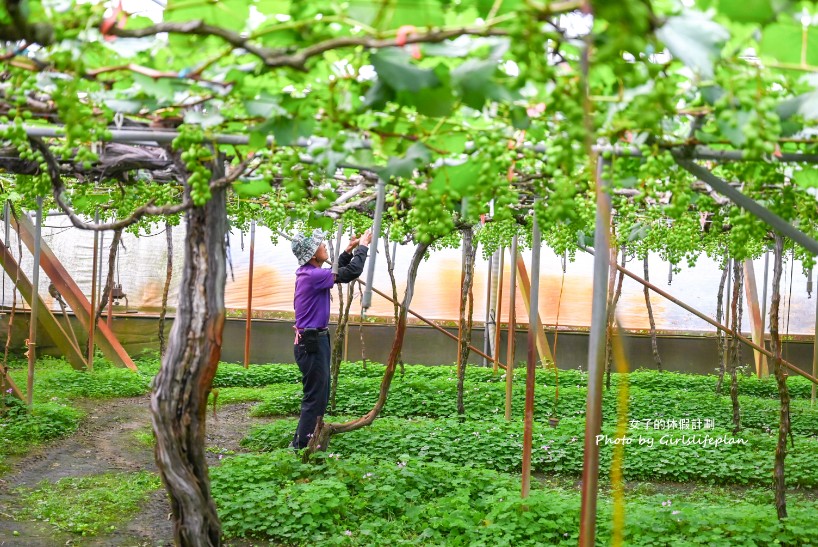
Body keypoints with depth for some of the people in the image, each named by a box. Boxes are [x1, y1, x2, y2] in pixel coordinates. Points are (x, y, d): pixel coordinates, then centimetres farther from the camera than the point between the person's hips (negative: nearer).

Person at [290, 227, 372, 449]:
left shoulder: (309, 273, 9)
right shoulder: (312, 276, -20)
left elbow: (335, 272, 27)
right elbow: (351, 272, -18)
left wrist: (349, 250, 18)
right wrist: (362, 246, -4)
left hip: (315, 340, 10)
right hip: (312, 342, -10)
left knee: (320, 395, 17)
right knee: (315, 397, -4)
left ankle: (301, 441, 25)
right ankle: (301, 446, 1)